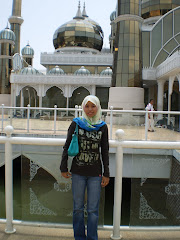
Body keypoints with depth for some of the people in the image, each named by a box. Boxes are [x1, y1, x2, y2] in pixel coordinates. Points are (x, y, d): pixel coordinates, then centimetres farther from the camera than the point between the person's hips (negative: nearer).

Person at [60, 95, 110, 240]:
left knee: (93, 210, 7)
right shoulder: (76, 124, -1)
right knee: (78, 208, 12)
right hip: (78, 172, 0)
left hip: (95, 174, 0)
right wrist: (64, 168, 3)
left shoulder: (103, 127, 1)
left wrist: (106, 174, 5)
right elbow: (67, 146, 4)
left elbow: (105, 151, 6)